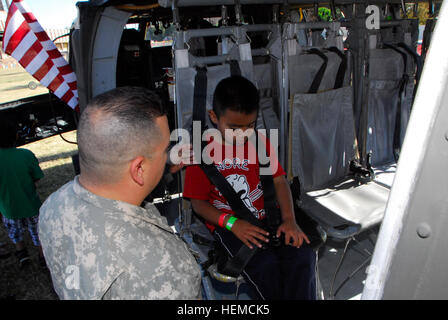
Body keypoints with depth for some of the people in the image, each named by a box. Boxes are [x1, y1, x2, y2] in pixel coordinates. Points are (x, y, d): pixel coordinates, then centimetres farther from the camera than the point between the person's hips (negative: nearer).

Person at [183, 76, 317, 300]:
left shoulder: (260, 142, 7)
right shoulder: (201, 152, -6)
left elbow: (278, 180, 6)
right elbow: (198, 203, -4)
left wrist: (289, 220, -9)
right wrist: (232, 223, -18)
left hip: (265, 217, 4)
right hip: (228, 225, -3)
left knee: (303, 255, -19)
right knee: (265, 266, -27)